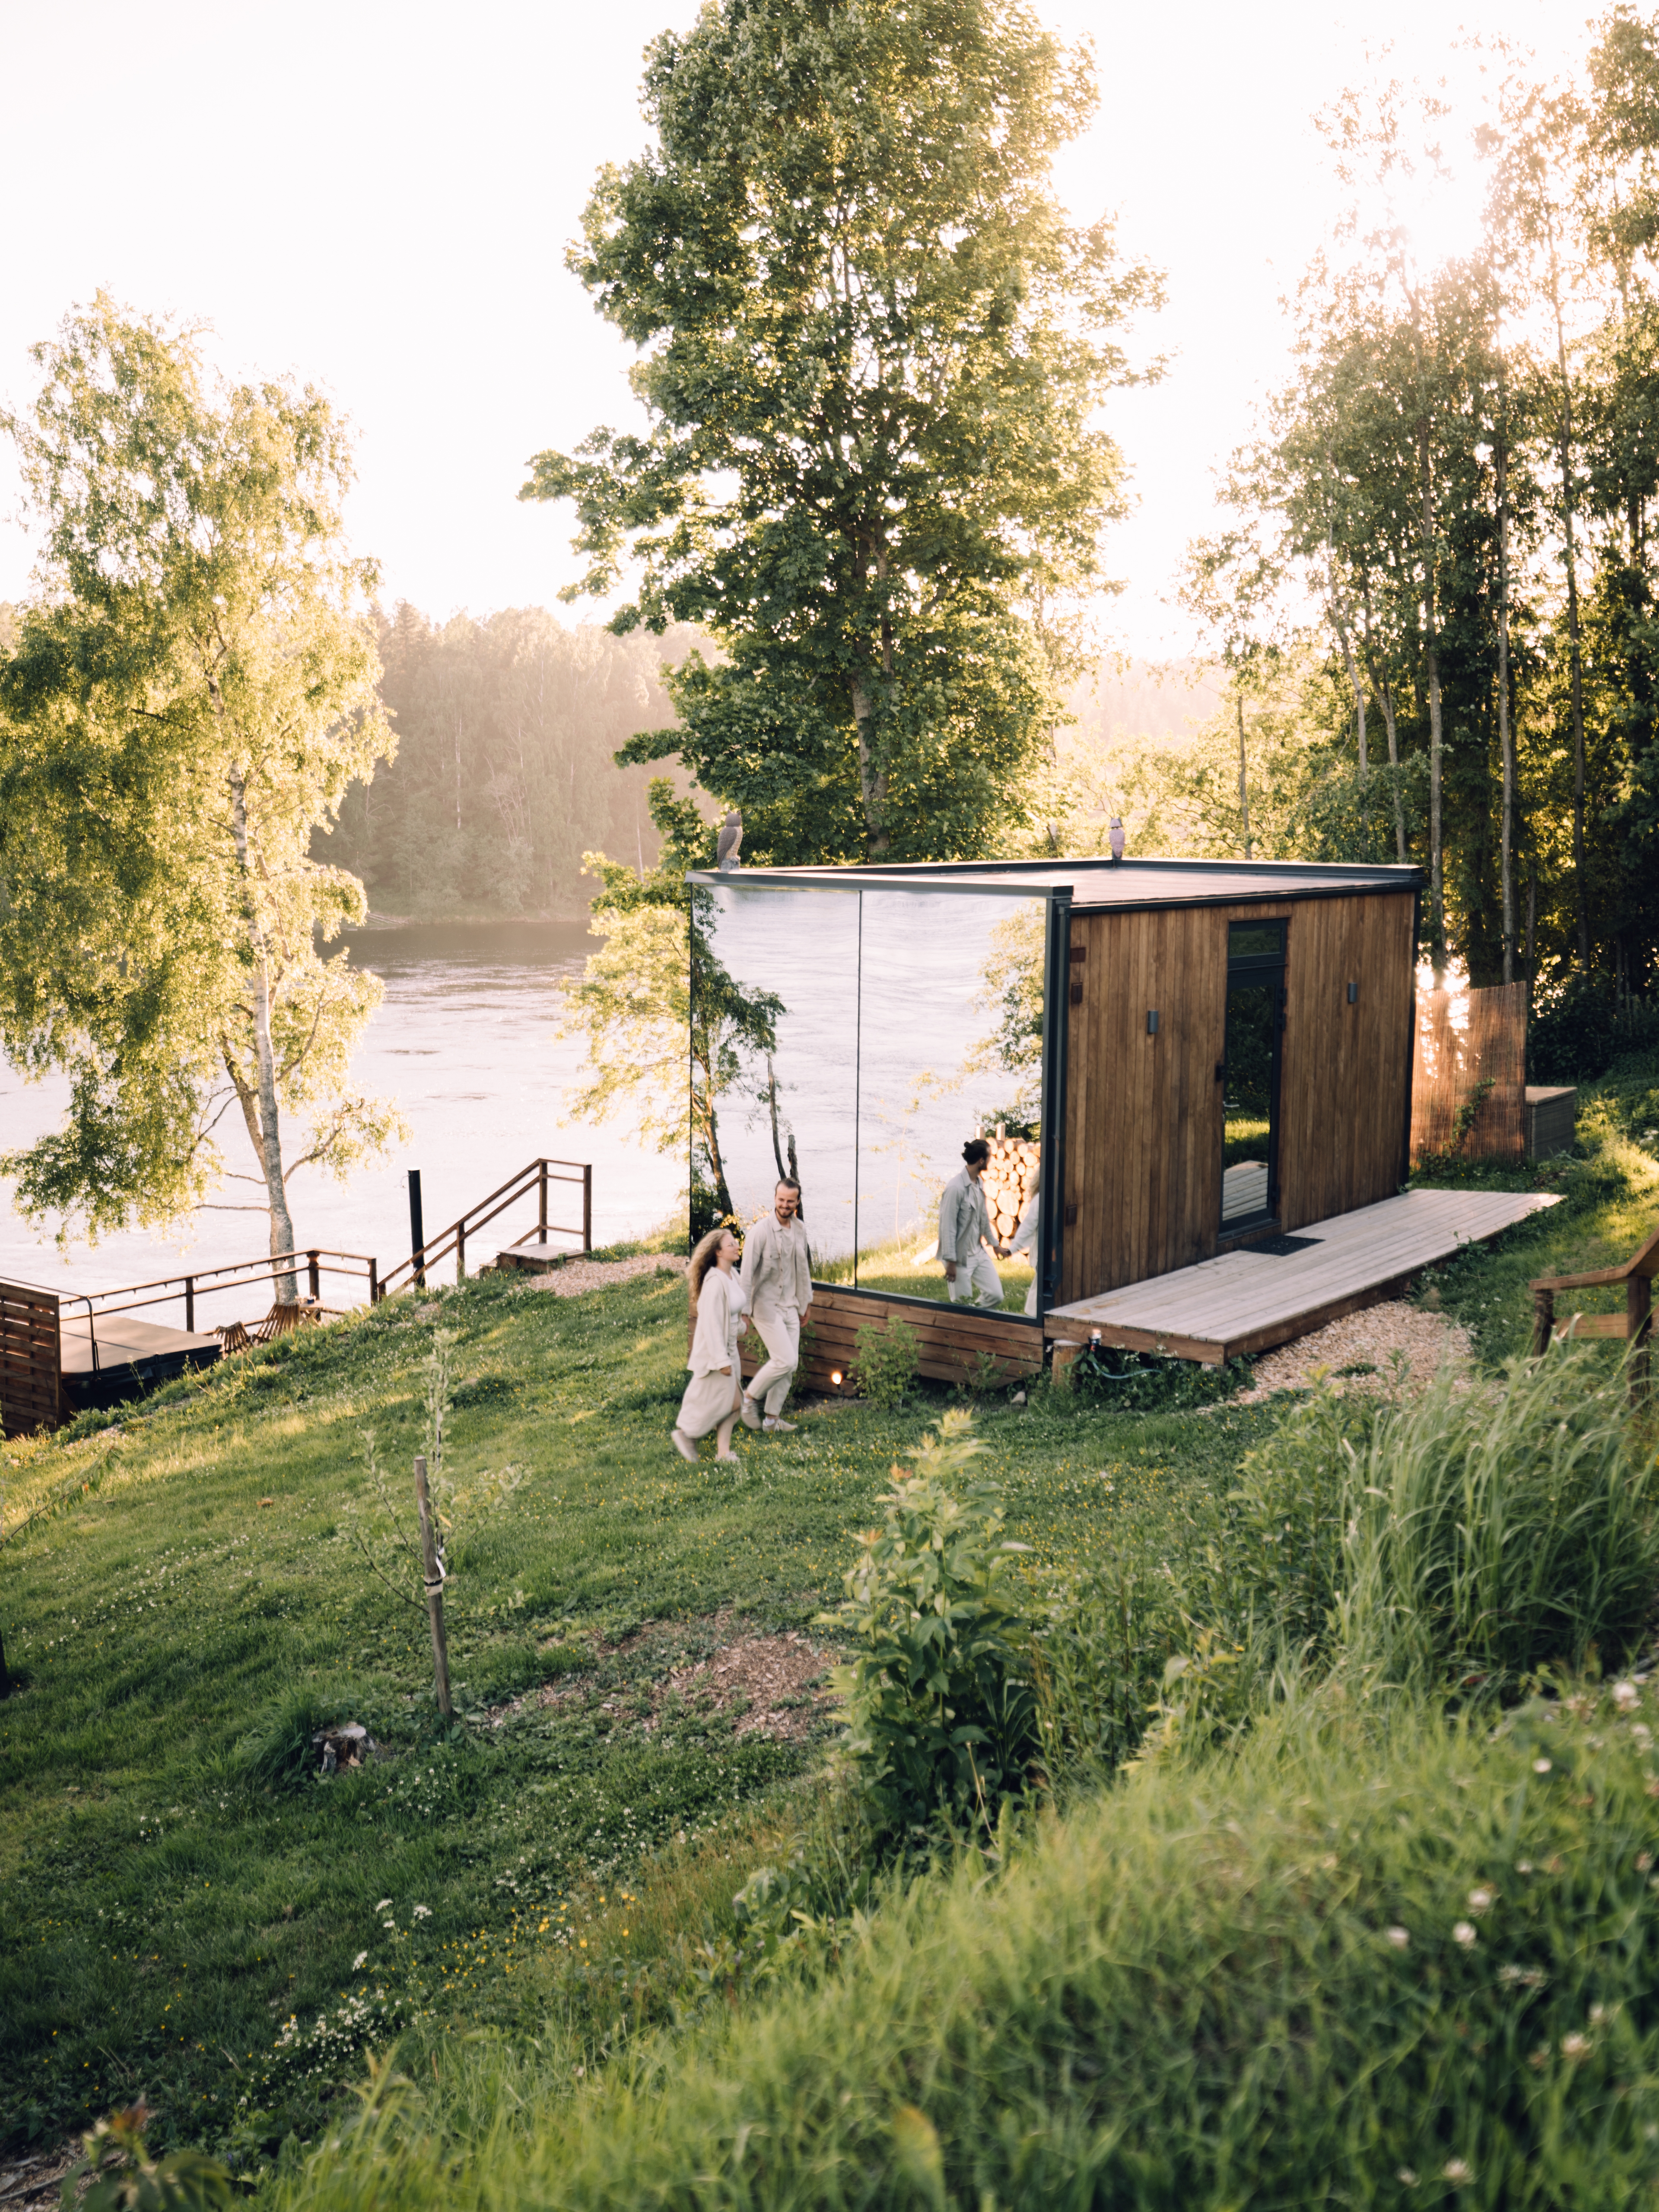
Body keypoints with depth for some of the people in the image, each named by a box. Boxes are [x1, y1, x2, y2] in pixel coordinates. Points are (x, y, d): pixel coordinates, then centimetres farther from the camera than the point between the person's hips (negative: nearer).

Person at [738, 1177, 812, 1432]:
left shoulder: (800, 1230, 5)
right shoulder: (761, 1230, -15)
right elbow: (747, 1272, -16)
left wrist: (806, 1301, 22)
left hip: (790, 1306, 7)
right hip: (766, 1305, -7)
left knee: (790, 1365, 4)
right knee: (785, 1360, -14)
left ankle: (772, 1418, 14)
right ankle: (750, 1397, 7)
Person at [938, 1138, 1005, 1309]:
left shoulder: (978, 1185, 6)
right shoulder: (956, 1188, -20)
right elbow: (948, 1226, -20)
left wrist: (994, 1244, 27)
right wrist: (950, 1261, -20)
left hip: (979, 1253, 8)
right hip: (960, 1256, -8)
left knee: (996, 1295, 6)